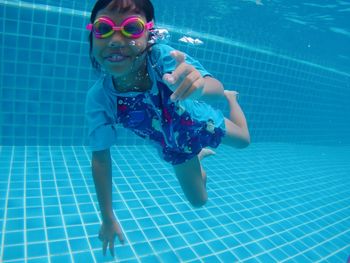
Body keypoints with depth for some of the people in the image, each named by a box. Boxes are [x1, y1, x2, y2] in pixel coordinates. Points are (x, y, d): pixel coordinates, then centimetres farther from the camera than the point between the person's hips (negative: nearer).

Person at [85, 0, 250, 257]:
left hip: (201, 123, -1)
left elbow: (214, 86, -50)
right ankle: (199, 156, 52)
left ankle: (231, 97, 54)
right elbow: (100, 157, -21)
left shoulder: (162, 57, -38)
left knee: (244, 140, 25)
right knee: (199, 201, 20)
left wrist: (199, 86, -76)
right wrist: (108, 219, -17)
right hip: (174, 148, 2)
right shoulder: (98, 99, -31)